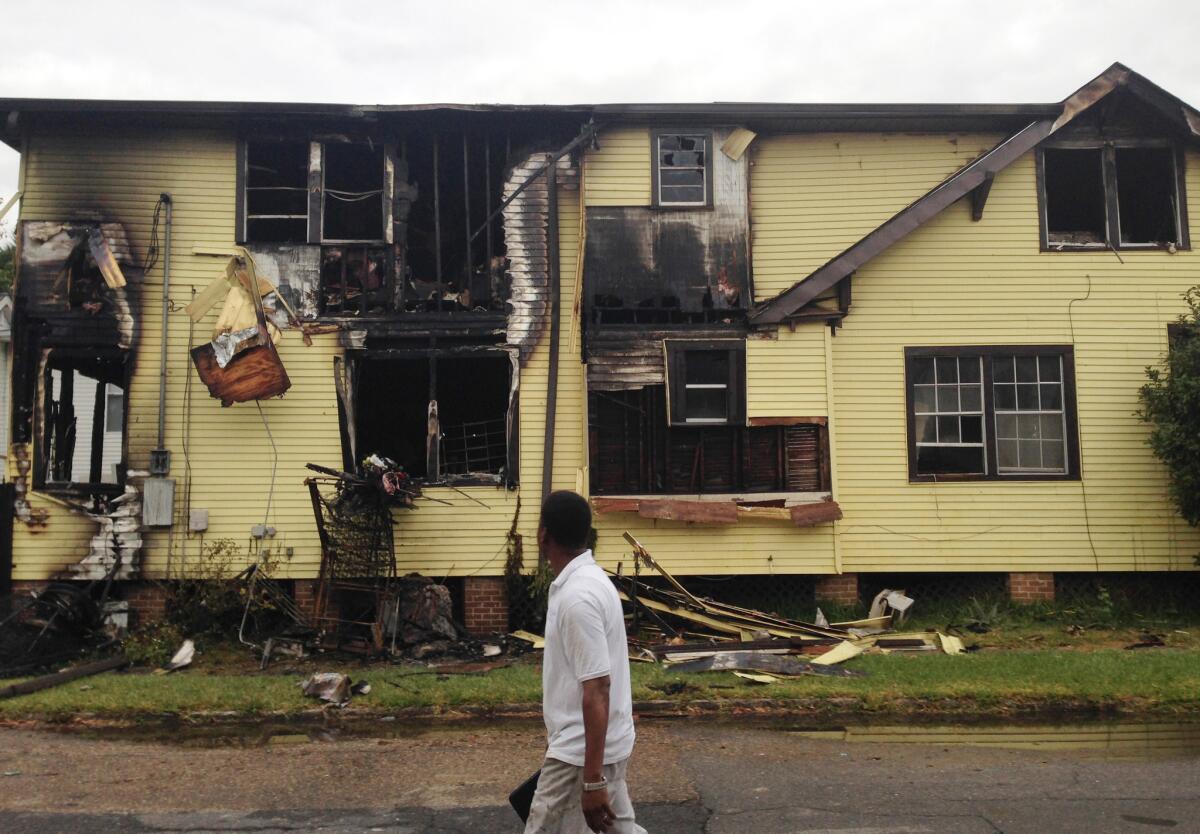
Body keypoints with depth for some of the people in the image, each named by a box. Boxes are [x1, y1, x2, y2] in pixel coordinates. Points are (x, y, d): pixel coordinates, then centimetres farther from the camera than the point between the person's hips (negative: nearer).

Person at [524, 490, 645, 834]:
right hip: (608, 743, 9)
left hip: (583, 751, -9)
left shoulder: (577, 596, -24)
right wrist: (558, 731, 27)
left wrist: (592, 779, -24)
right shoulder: (588, 580, 7)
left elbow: (597, 690, -26)